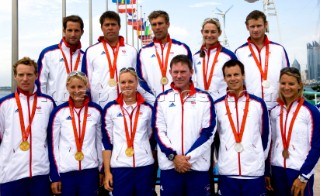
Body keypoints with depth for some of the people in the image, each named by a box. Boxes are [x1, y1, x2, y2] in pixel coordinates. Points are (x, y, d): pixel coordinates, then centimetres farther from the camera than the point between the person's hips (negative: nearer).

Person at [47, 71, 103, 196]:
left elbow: (100, 140, 9)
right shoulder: (58, 112, -3)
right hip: (65, 171, -1)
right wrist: (54, 176, -2)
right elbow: (52, 144, -1)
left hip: (90, 170, 1)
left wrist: (102, 168, 11)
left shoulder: (96, 110, 1)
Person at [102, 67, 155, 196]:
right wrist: (107, 171, -1)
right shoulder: (110, 108, 1)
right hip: (120, 166, -1)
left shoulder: (147, 108, 5)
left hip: (145, 165, 1)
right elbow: (106, 141, 2)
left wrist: (155, 166, 13)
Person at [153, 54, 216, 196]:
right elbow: (159, 131, 2)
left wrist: (189, 157, -9)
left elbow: (208, 132, -2)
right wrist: (173, 156, -10)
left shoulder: (205, 98, 4)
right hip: (169, 165, 1)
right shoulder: (162, 99, 7)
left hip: (198, 166, 0)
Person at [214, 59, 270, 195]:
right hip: (226, 171, 0)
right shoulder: (217, 105, 4)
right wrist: (220, 158, 11)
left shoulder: (258, 103, 4)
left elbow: (265, 134, 12)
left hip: (255, 171, 0)